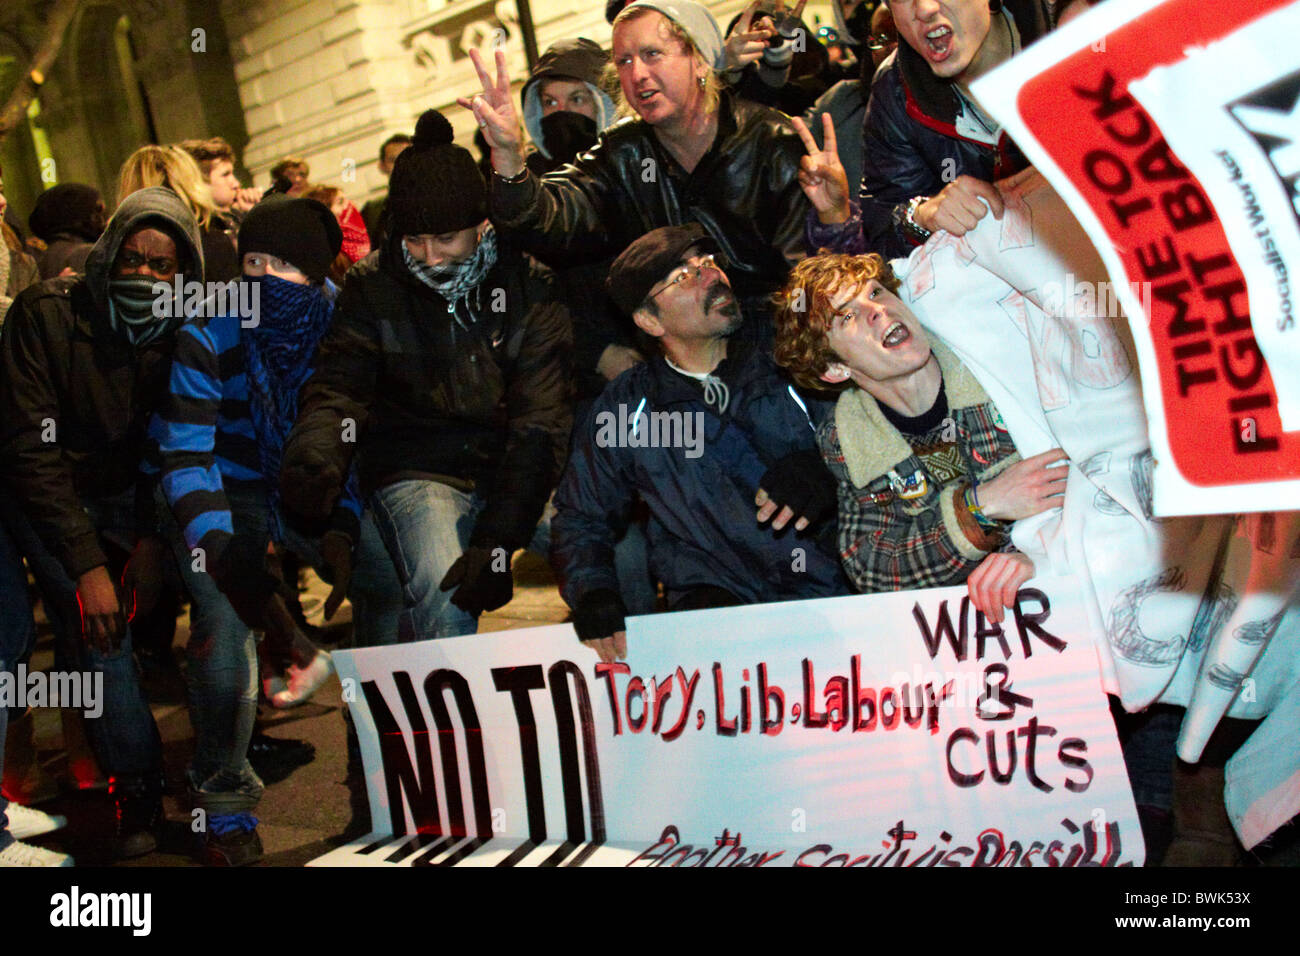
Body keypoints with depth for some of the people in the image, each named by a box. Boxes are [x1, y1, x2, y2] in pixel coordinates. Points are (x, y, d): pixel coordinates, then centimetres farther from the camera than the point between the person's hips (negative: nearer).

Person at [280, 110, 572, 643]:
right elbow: (337, 388, -8)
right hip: (415, 472, -2)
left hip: (511, 471, 2)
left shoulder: (527, 284, -6)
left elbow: (539, 421, -12)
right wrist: (312, 460, -33)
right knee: (445, 603, -29)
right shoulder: (373, 287, -2)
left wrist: (497, 539, -22)